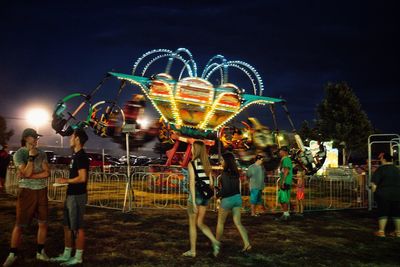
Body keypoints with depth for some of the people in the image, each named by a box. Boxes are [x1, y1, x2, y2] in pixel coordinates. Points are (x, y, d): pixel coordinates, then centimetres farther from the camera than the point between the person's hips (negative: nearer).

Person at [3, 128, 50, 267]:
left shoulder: (41, 153, 5)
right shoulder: (19, 154, -5)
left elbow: (47, 173, -5)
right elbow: (26, 173, -17)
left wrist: (29, 176, -15)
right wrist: (31, 156, -14)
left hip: (42, 191, 4)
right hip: (26, 191, -4)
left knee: (43, 223, 7)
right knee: (20, 224, -1)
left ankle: (40, 252, 19)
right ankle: (13, 254, 12)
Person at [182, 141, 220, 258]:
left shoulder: (192, 164, -12)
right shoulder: (207, 164, 7)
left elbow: (192, 183, -17)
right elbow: (211, 182, 9)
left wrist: (193, 202, -18)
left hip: (195, 195, -6)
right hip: (205, 196, 6)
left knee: (192, 224, 9)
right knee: (200, 223, 16)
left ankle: (192, 251, 18)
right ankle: (215, 242, -3)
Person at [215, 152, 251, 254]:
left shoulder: (225, 173, -17)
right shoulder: (235, 172, 6)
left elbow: (226, 188, -23)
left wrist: (218, 195, -6)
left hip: (228, 199, -7)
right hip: (237, 197, 7)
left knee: (220, 222, 12)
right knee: (238, 222, 6)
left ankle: (217, 242, 26)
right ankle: (247, 244, -5)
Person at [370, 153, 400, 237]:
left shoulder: (380, 169, -9)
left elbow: (374, 183, -15)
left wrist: (374, 192, -4)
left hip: (383, 194, -4)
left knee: (383, 213, 2)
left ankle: (381, 231, 2)